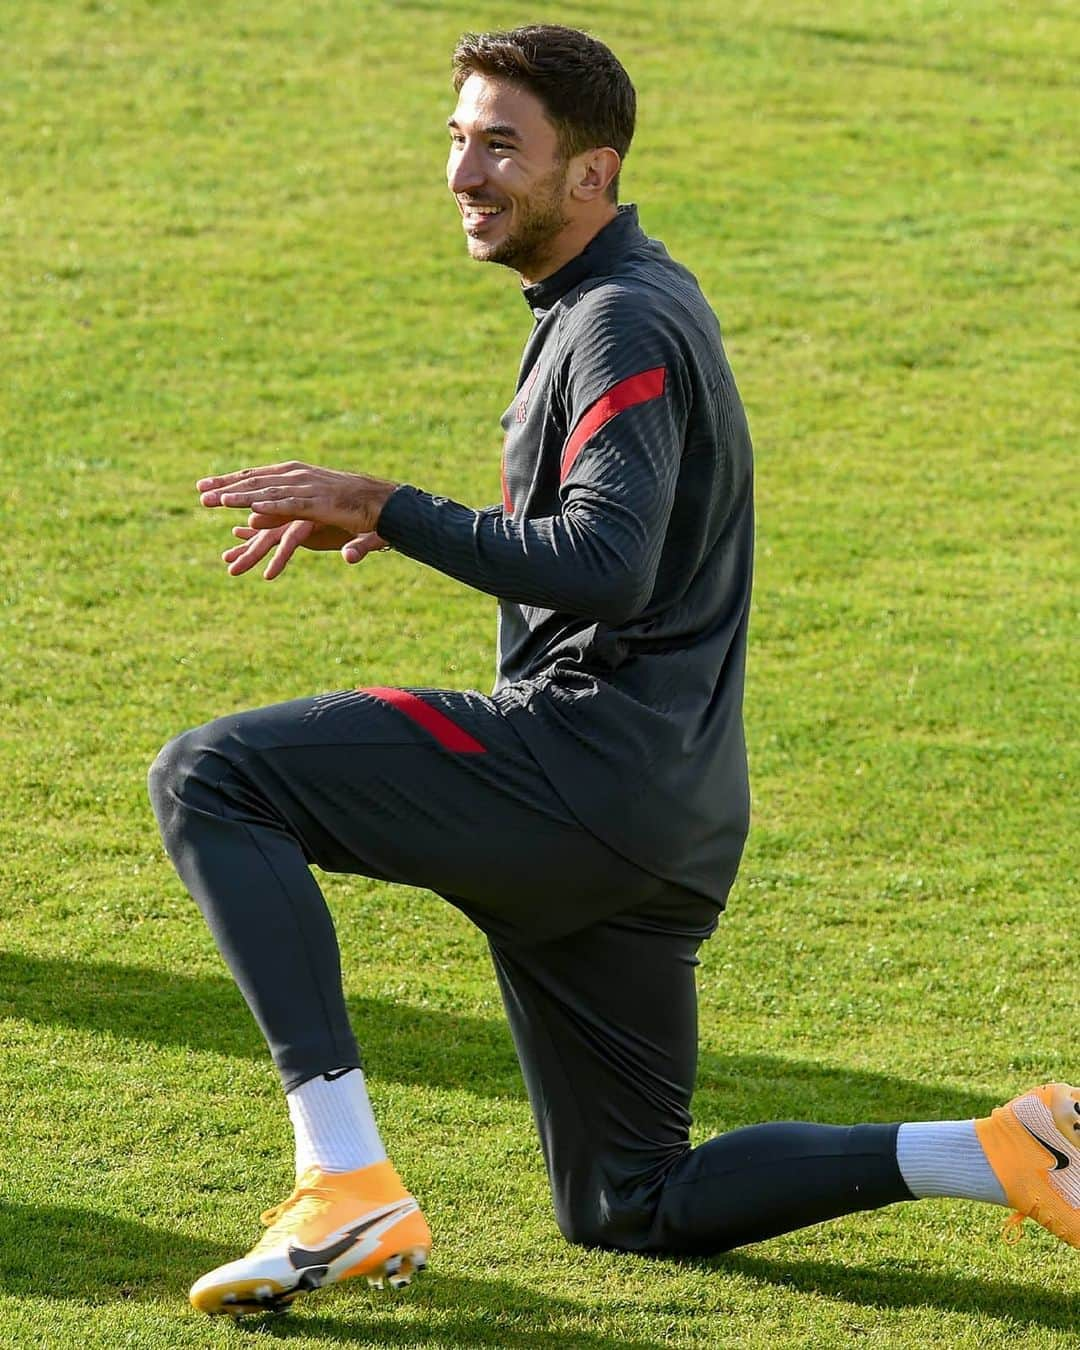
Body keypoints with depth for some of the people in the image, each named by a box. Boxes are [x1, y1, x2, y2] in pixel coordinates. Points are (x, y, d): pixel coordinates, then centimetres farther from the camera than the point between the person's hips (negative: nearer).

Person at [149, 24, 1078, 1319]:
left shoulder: (623, 324, -12)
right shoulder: (625, 303, 20)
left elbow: (608, 570, -25)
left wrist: (389, 511, -21)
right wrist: (368, 518, 18)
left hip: (590, 762, -10)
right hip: (651, 822, 10)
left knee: (208, 777, -14)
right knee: (631, 1207, 16)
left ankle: (346, 1183, -24)